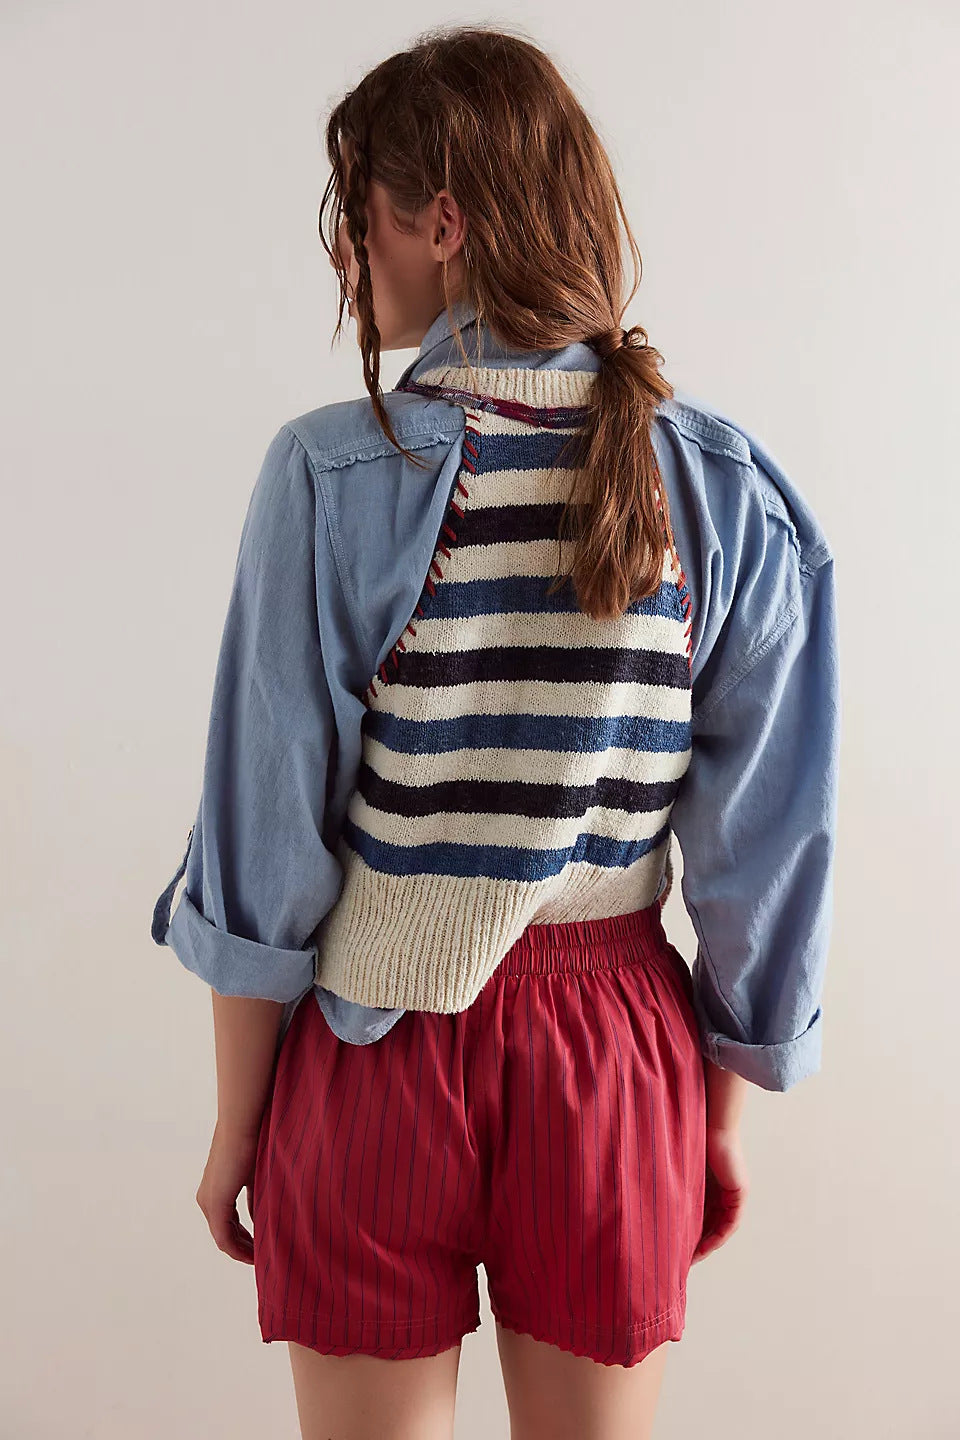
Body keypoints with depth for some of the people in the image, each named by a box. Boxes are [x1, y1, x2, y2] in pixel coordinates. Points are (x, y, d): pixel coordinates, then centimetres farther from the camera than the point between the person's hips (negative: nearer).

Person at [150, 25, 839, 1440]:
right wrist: (723, 1116, 9)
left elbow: (266, 839, -11)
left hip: (376, 1044, -2)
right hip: (615, 1055, 3)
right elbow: (764, 847, -3)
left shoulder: (333, 475, -14)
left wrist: (236, 1119, 3)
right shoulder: (728, 487, -6)